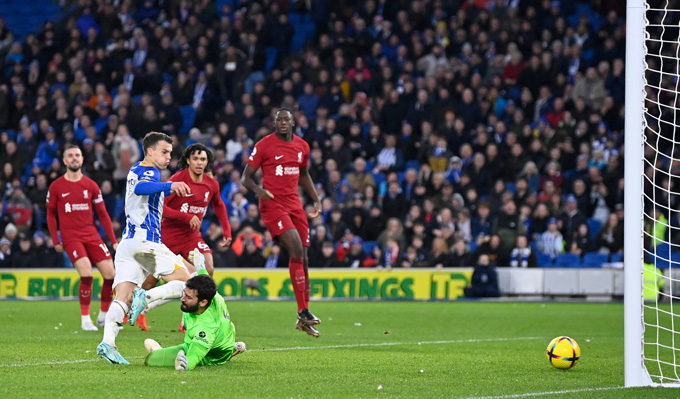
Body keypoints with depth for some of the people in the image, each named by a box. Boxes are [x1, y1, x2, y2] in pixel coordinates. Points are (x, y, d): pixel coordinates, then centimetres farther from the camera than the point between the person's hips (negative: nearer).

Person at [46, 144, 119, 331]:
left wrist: (114, 240, 7)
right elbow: (51, 214, 8)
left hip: (91, 235, 4)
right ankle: (85, 319, -9)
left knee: (110, 274, -5)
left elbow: (102, 214, 10)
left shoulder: (90, 185, 8)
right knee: (87, 275, -22)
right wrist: (55, 240, 1)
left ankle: (103, 316, 14)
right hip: (71, 237, -4)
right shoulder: (56, 187, 1)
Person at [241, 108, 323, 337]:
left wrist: (316, 199, 17)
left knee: (303, 258, 3)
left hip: (294, 204, 6)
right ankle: (303, 312, -19)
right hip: (273, 204, -6)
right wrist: (257, 190, -25)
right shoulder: (264, 146, -6)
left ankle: (304, 318, 12)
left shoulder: (302, 146, 10)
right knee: (296, 249, -21)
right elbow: (245, 177, -4)